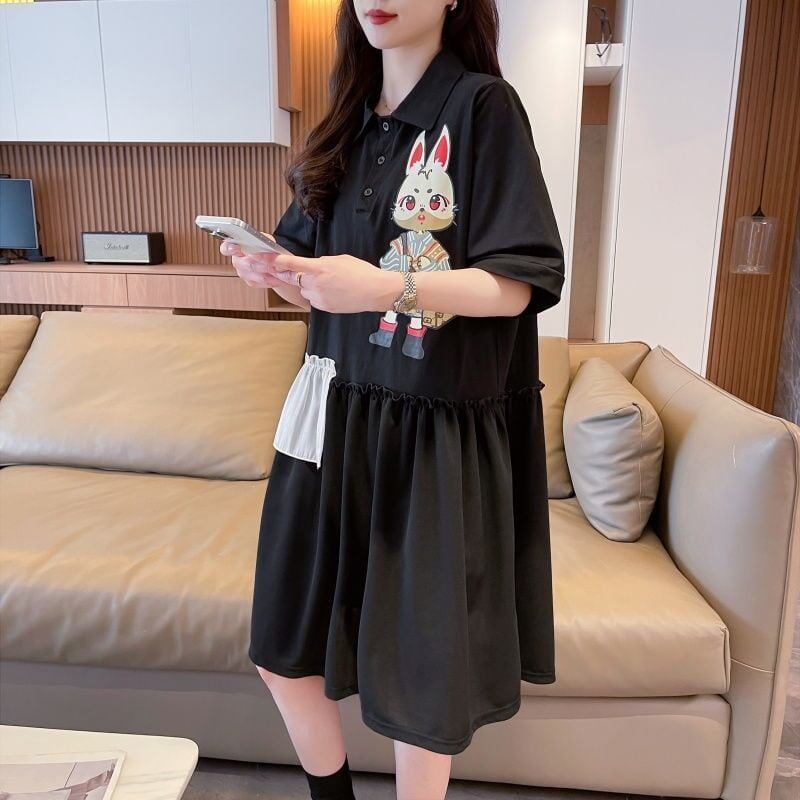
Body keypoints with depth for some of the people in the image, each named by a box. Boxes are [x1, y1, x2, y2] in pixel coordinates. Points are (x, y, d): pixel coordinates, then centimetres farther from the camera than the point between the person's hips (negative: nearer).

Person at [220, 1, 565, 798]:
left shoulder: (482, 106, -5)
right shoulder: (348, 120, 13)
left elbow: (520, 283, -13)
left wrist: (388, 288, -27)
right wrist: (276, 271, -6)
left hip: (438, 431, -6)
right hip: (335, 415, 6)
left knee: (420, 675, 5)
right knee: (283, 652, 13)